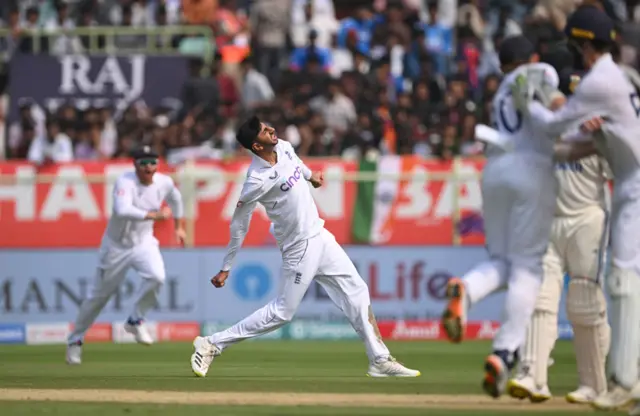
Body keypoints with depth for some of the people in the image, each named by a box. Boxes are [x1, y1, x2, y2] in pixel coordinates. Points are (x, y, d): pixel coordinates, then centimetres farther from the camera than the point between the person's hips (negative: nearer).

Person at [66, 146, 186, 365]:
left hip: (143, 242, 3)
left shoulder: (165, 183, -7)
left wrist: (179, 227, 20)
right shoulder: (125, 182, -25)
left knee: (157, 276, -26)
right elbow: (123, 210, -43)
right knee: (99, 295, 6)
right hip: (116, 245, -3)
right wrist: (154, 215, -44)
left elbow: (175, 199, 18)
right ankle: (75, 339, 27)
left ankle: (135, 321, -3)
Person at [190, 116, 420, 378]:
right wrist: (226, 269, -13)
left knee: (356, 292, 7)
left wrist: (311, 175, 41)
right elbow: (239, 226, -18)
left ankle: (380, 361, 11)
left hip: (319, 236, 8)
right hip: (300, 249, -8)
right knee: (283, 312, -2)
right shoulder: (257, 180, -25)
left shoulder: (284, 148, -3)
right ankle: (212, 345, 5)